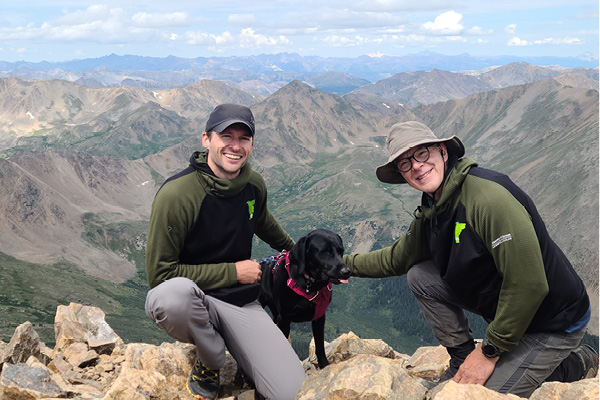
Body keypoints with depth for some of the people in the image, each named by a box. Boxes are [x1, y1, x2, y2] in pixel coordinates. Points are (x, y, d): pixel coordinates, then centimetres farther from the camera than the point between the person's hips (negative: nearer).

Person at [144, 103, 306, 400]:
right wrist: (233, 271, -16)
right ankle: (212, 359, -9)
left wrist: (294, 249, 41)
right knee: (171, 294, -42)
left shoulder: (254, 184, -1)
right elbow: (160, 274, -18)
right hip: (191, 298, -3)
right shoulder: (176, 194, -19)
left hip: (241, 303, 4)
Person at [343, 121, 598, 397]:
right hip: (503, 307, 8)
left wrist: (490, 351, -21)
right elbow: (396, 258, 19)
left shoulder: (487, 195, -28)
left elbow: (529, 284, -30)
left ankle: (576, 364, 5)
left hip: (552, 321, -8)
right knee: (420, 276, 1)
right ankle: (463, 360, 11)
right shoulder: (430, 211, 1)